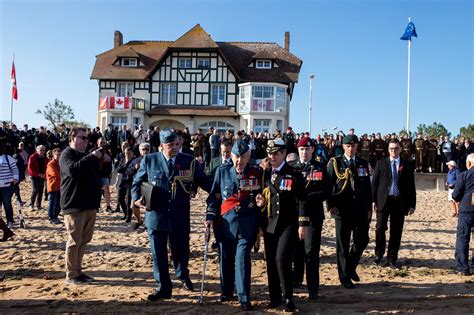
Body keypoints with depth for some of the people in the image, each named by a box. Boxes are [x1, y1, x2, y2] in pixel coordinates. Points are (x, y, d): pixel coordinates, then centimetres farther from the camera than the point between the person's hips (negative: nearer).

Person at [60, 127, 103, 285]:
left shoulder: (87, 156, 20)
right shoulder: (67, 154, -6)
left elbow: (96, 175, 26)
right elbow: (72, 169, -29)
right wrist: (92, 157, -28)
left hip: (89, 204, 8)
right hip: (74, 205, -8)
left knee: (84, 240, 11)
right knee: (74, 241, -3)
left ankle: (78, 271, 21)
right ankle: (71, 275, 6)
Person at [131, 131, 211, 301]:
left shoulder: (189, 161, 1)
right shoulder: (149, 160, 0)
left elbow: (203, 180, 5)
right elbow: (137, 182, 8)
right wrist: (136, 198, -10)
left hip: (180, 217, 0)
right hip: (156, 215, 0)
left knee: (181, 250, 13)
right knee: (158, 254, 7)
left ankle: (183, 275, 44)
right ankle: (163, 288, 23)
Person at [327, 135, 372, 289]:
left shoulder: (363, 163, 11)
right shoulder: (335, 163, -1)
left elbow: (368, 187, 12)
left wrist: (369, 207, 9)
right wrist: (331, 205, -12)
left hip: (361, 210, 3)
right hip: (342, 210, -3)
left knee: (362, 240, 6)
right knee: (343, 244, 4)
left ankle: (351, 267, 31)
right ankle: (344, 276, 18)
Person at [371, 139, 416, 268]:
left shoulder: (406, 165, 6)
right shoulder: (381, 163, 6)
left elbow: (411, 185, 6)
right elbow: (374, 182, 3)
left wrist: (412, 204, 2)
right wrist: (373, 200, -4)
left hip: (399, 202, 1)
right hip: (383, 200, -1)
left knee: (396, 231, 5)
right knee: (380, 228, -2)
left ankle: (392, 258, 16)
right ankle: (379, 254, 18)